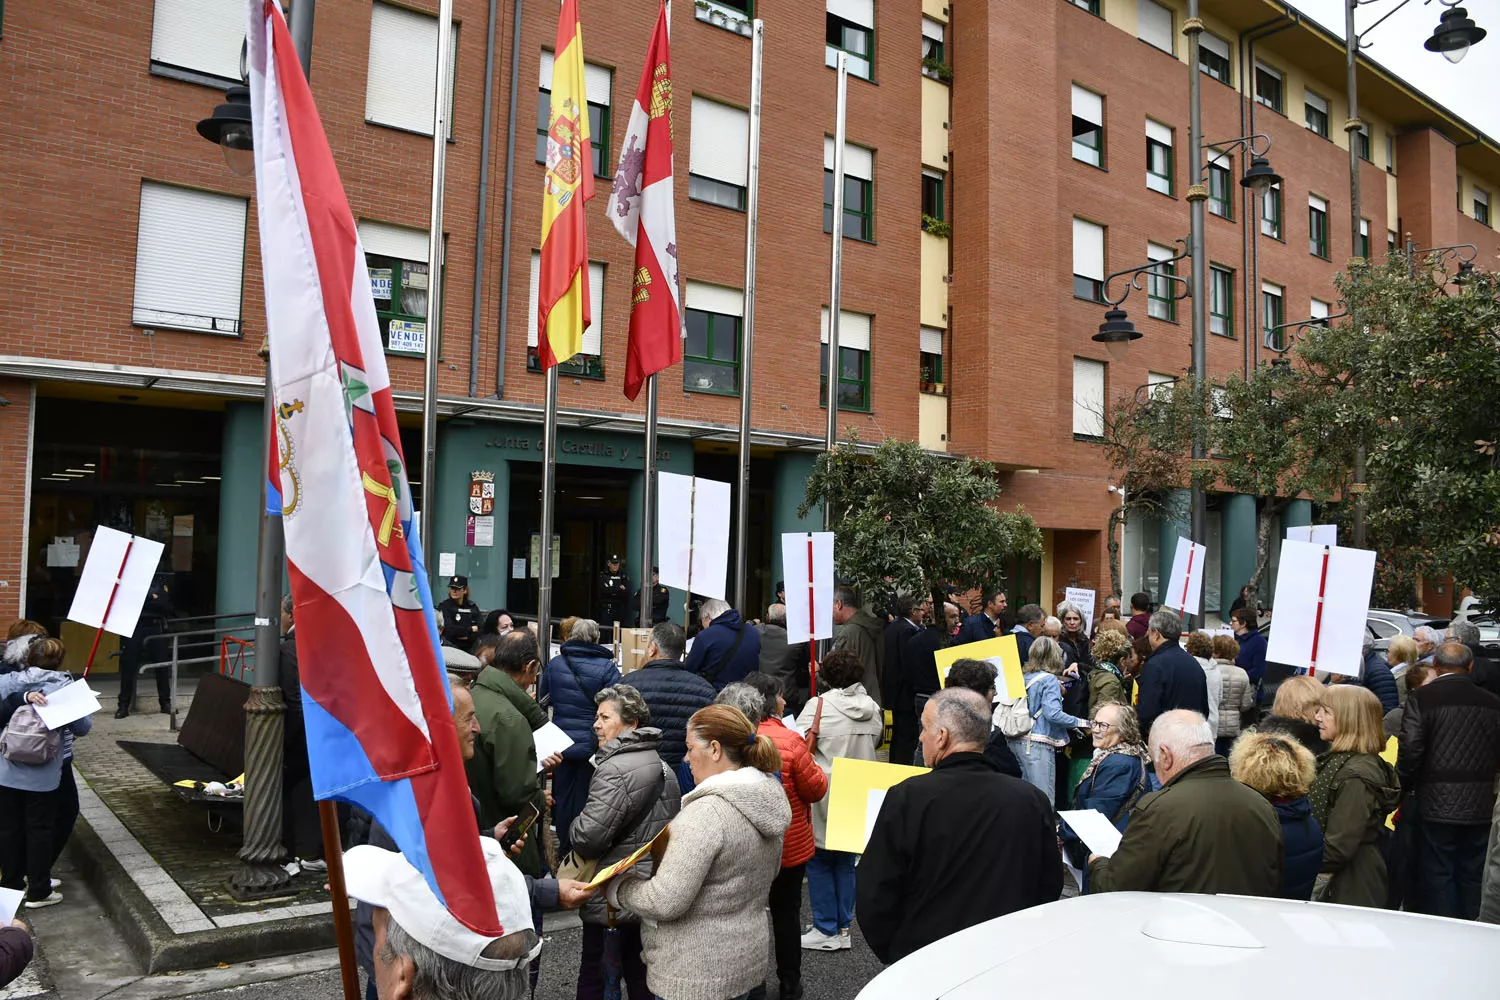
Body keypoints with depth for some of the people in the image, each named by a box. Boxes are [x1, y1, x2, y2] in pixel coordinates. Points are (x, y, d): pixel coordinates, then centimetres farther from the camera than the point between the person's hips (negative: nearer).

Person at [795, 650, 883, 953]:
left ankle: (826, 931, 12)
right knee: (846, 861, 16)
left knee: (819, 861, 7)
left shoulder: (818, 706, -15)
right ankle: (843, 928, 22)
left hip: (823, 795, -5)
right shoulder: (872, 708, 0)